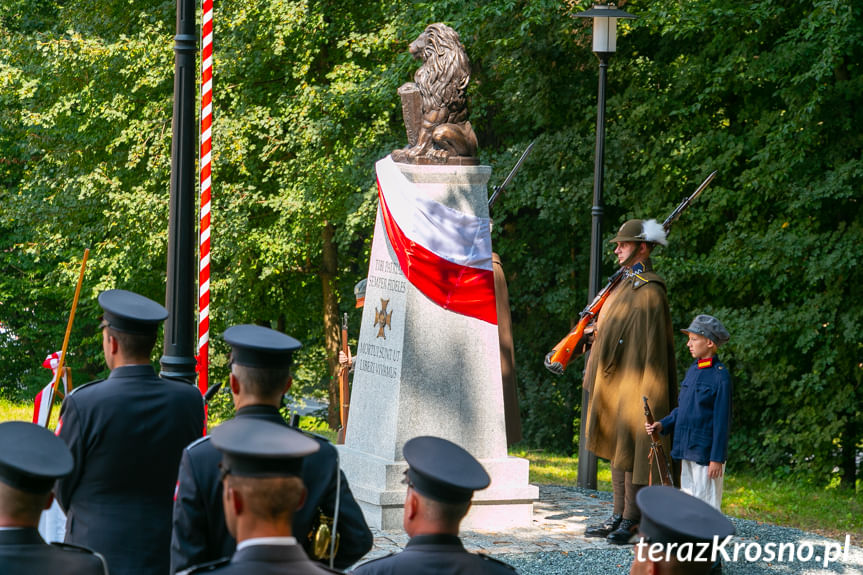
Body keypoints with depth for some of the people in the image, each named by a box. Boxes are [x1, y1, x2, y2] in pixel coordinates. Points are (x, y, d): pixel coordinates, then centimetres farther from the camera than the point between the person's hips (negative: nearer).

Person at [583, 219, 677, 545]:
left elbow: (655, 345, -17)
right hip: (611, 383, 10)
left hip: (632, 383, -10)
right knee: (615, 449, 11)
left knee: (630, 450, -5)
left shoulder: (649, 292, -13)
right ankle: (619, 515, 16)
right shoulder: (624, 285, 15)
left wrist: (647, 392, -20)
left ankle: (631, 520, 1)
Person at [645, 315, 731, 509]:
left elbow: (722, 420, -13)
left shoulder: (720, 376, -12)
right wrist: (662, 425, 3)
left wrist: (717, 458, -15)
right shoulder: (693, 370, 12)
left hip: (706, 453, -8)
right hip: (687, 450, 8)